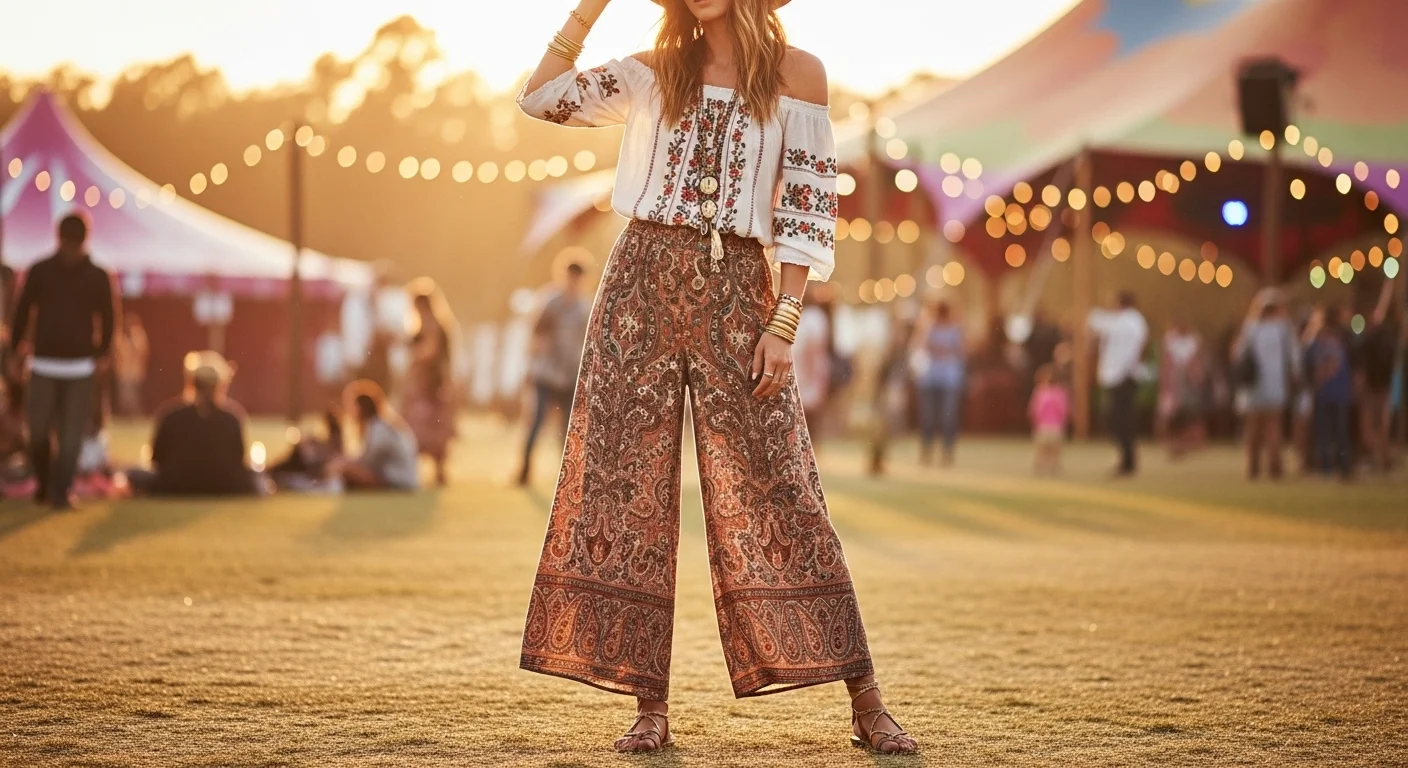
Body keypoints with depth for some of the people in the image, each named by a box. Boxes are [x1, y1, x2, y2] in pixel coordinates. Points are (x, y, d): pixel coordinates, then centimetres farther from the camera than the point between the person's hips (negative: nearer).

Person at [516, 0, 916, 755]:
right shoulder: (654, 72, 11)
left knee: (775, 489, -5)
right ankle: (649, 707, 3)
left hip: (735, 294, -2)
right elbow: (541, 95, 2)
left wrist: (784, 324, -8)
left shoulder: (797, 75, 3)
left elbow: (807, 212, 0)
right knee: (627, 482, -2)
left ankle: (867, 704, -1)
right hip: (642, 283, 2)